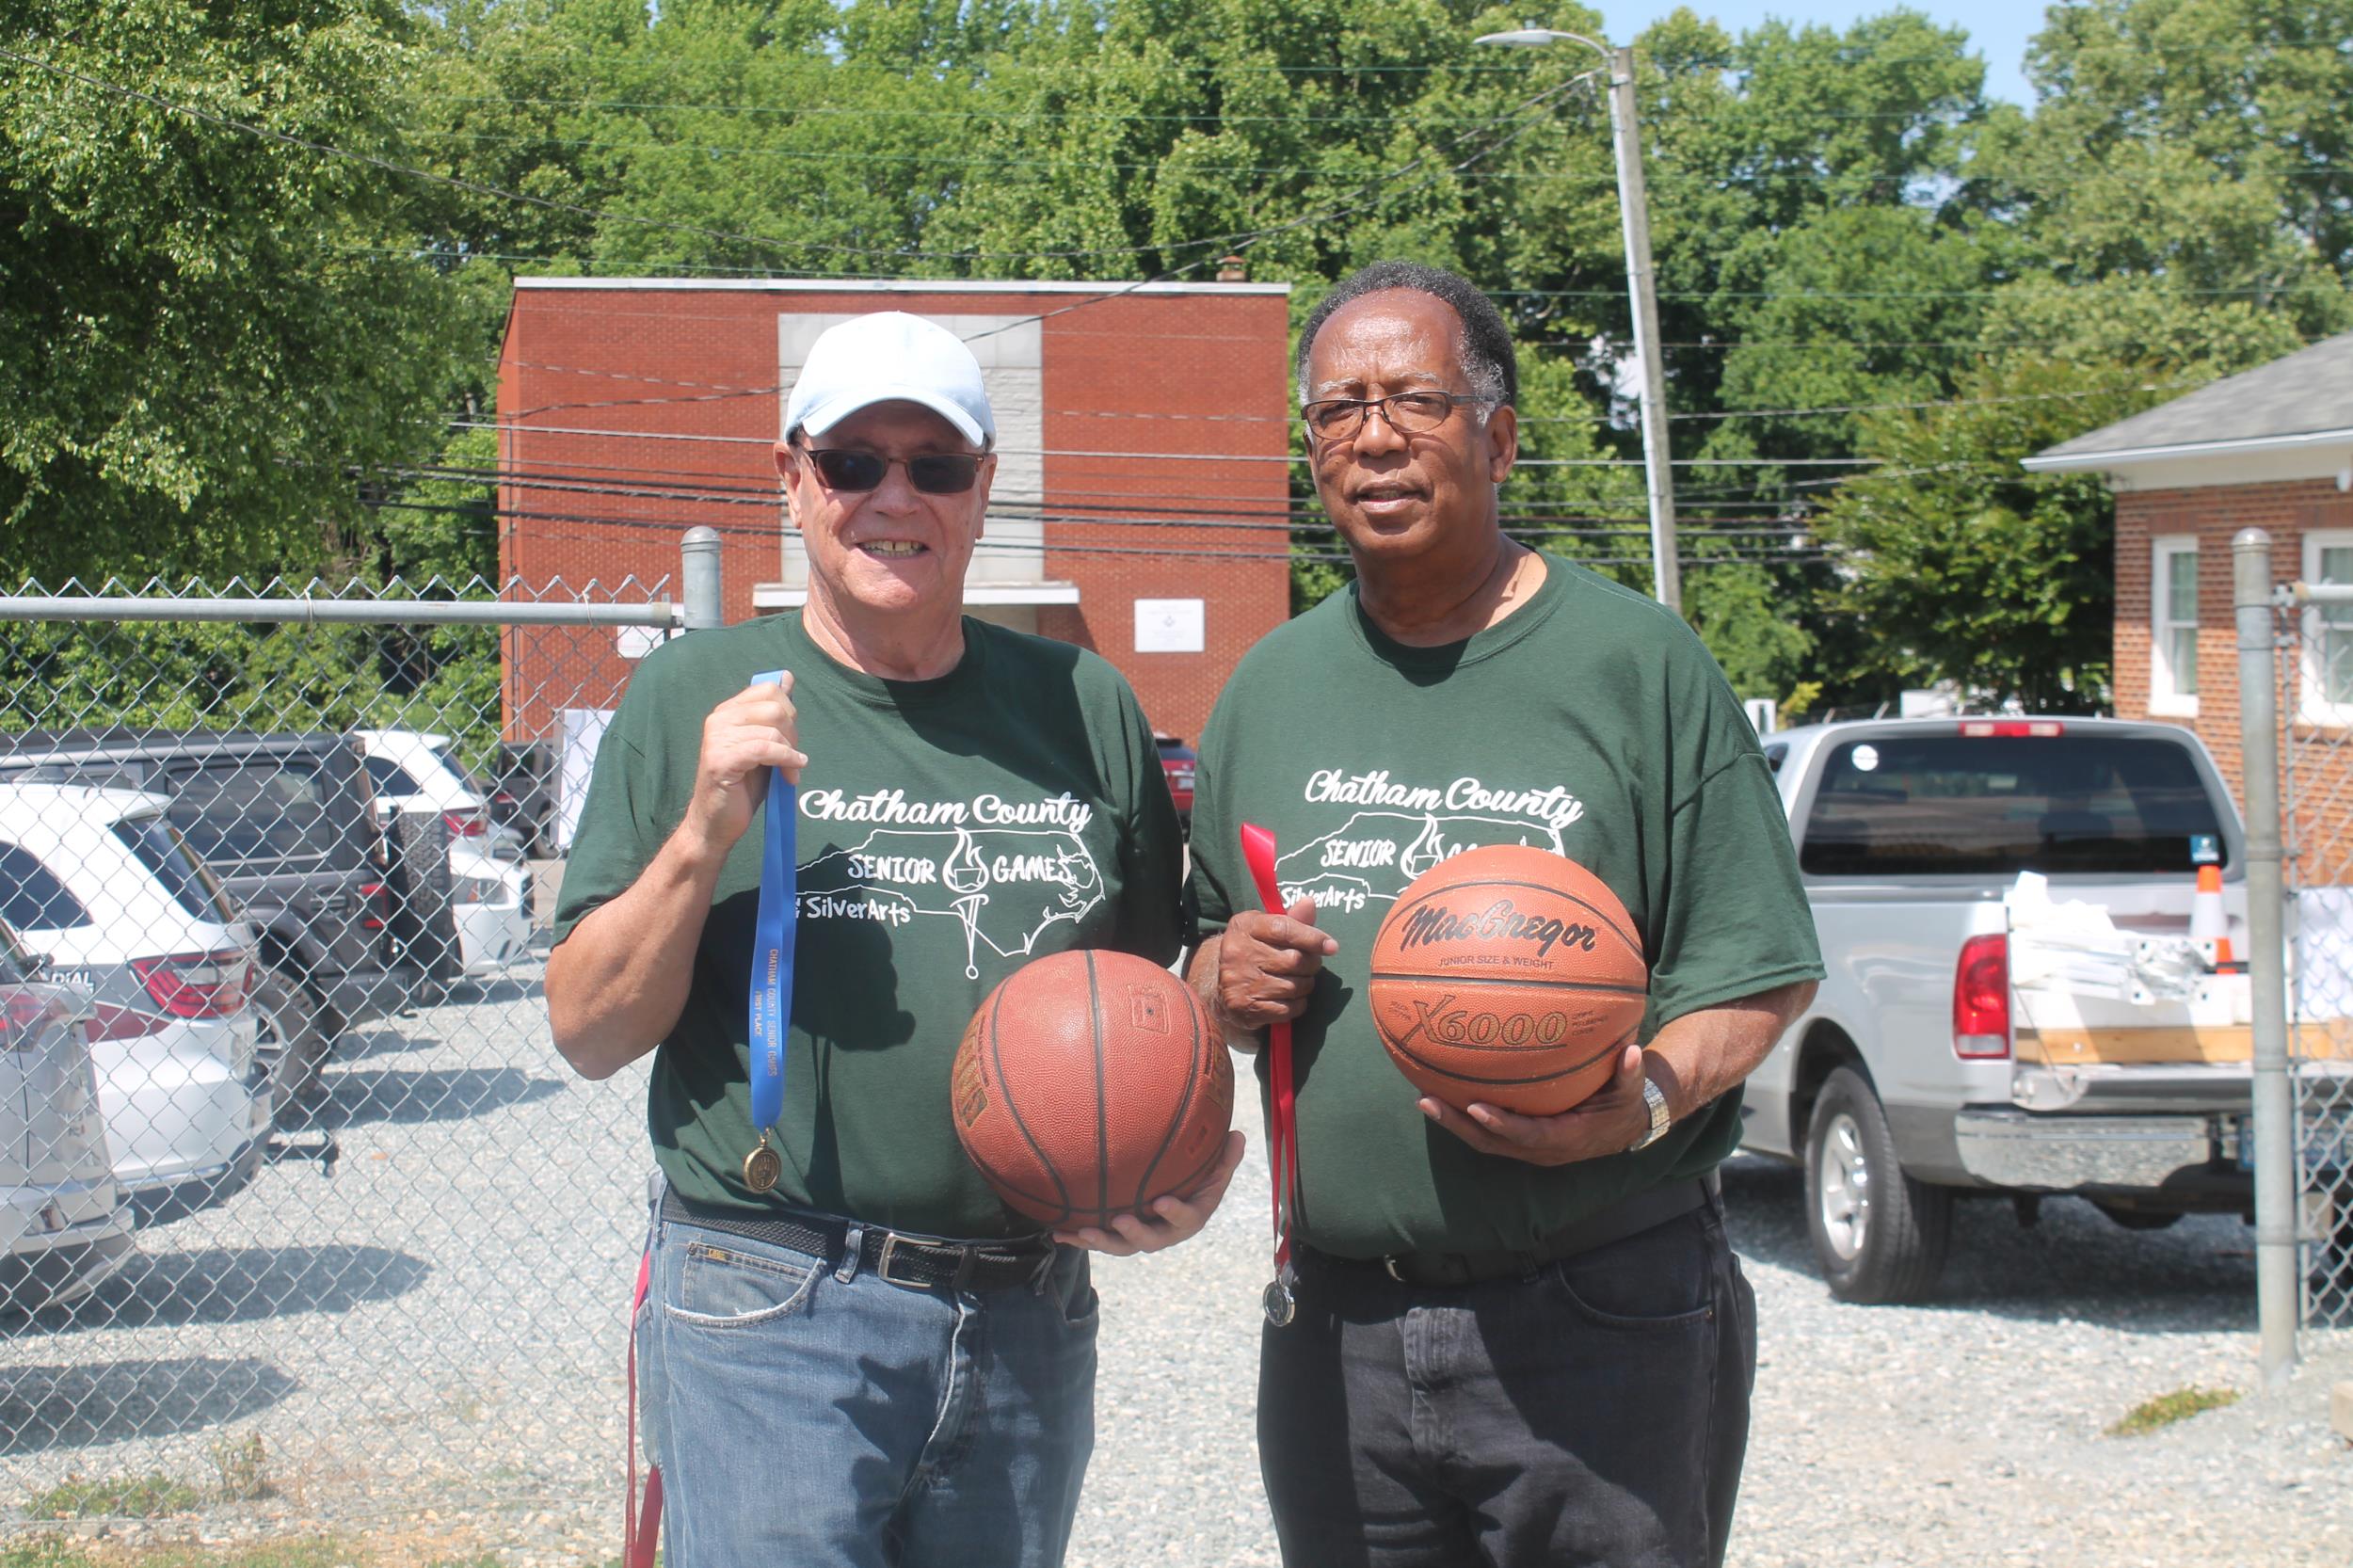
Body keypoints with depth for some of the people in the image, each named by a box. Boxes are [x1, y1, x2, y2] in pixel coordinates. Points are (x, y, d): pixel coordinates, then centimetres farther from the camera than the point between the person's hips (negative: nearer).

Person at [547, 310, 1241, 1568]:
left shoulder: (1086, 707, 9)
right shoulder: (697, 695, 2)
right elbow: (589, 1034, -1)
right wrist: (701, 838, -15)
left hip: (1029, 1324, 3)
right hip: (771, 1322, -3)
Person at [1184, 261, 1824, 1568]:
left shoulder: (1634, 661, -2)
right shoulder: (1271, 686, 12)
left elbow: (1762, 970, -4)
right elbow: (1209, 963, 21)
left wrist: (1644, 1103, -22)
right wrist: (1224, 985, -2)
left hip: (1597, 1326, -4)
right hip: (1334, 1326, 4)